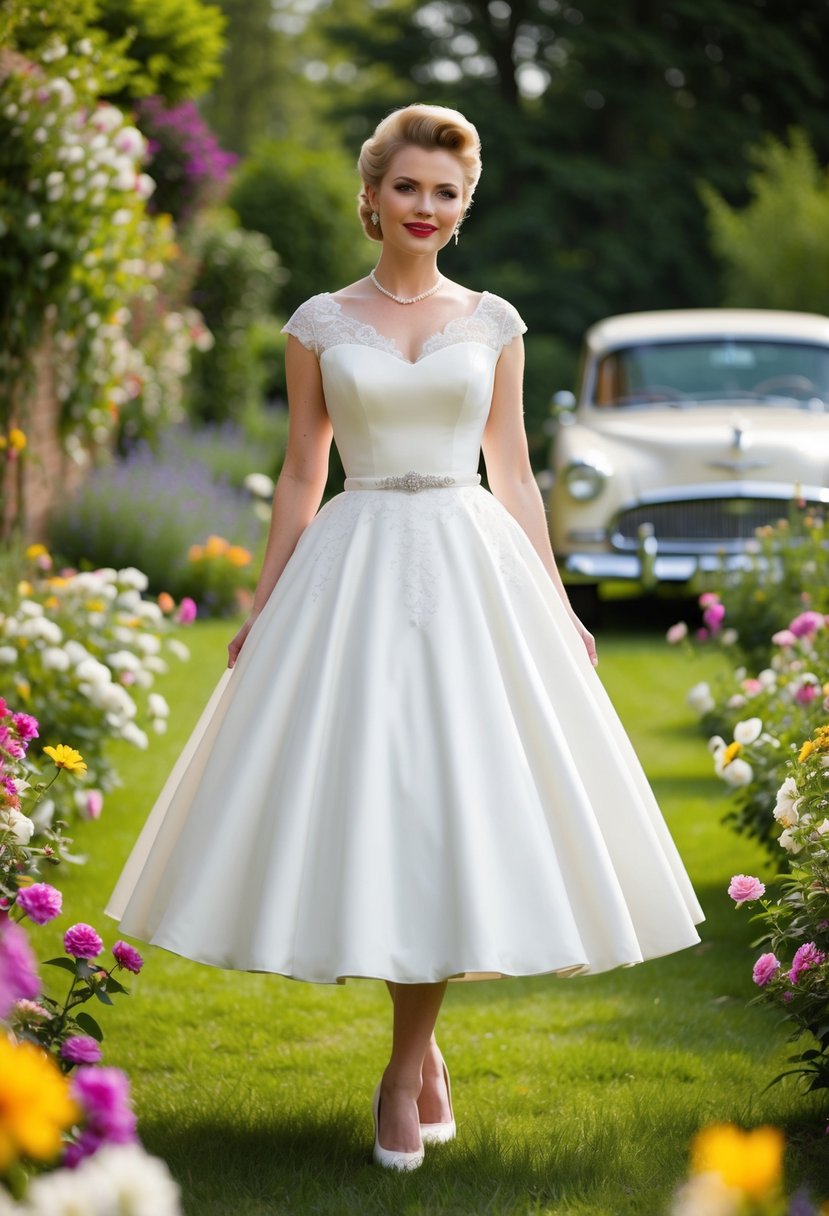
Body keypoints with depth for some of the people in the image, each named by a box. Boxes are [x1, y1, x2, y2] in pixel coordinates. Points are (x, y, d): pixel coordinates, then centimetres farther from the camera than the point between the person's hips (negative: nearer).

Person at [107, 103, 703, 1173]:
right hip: (355, 572, 0)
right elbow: (300, 474, 8)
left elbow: (513, 473, 10)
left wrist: (559, 606, 6)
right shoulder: (320, 324, 6)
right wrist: (262, 608, 4)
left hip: (474, 572, 1)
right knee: (366, 795, -3)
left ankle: (406, 1068, 5)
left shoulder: (493, 323, 9)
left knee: (455, 796, -5)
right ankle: (425, 1053, 14)